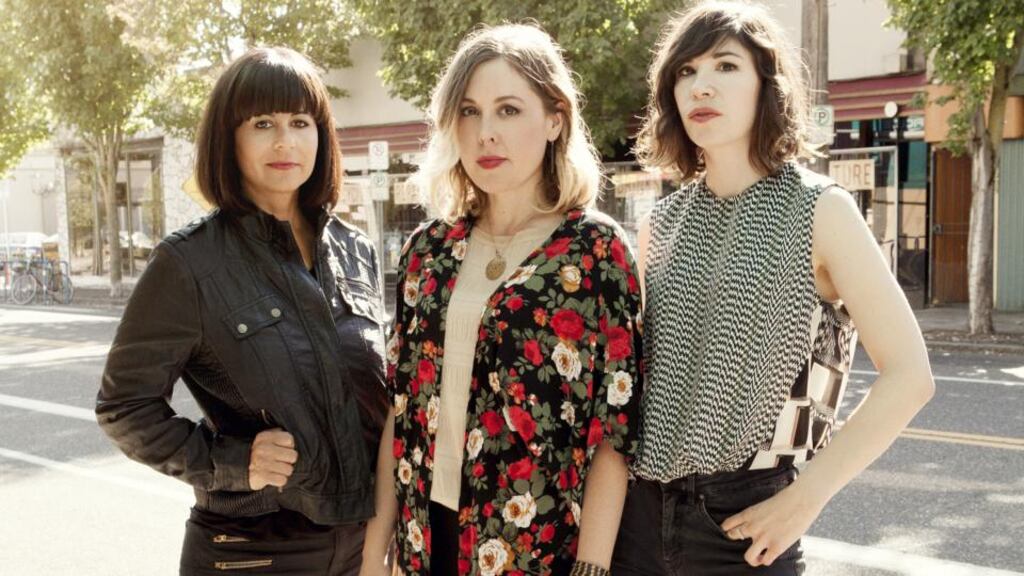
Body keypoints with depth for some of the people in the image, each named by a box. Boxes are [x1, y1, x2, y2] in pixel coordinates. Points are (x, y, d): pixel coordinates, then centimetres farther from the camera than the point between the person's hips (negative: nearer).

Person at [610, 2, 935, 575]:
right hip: (640, 509, 4)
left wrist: (804, 500, -14)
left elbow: (909, 375, -11)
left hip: (744, 519, -3)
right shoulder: (660, 224, 5)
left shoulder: (818, 209, -7)